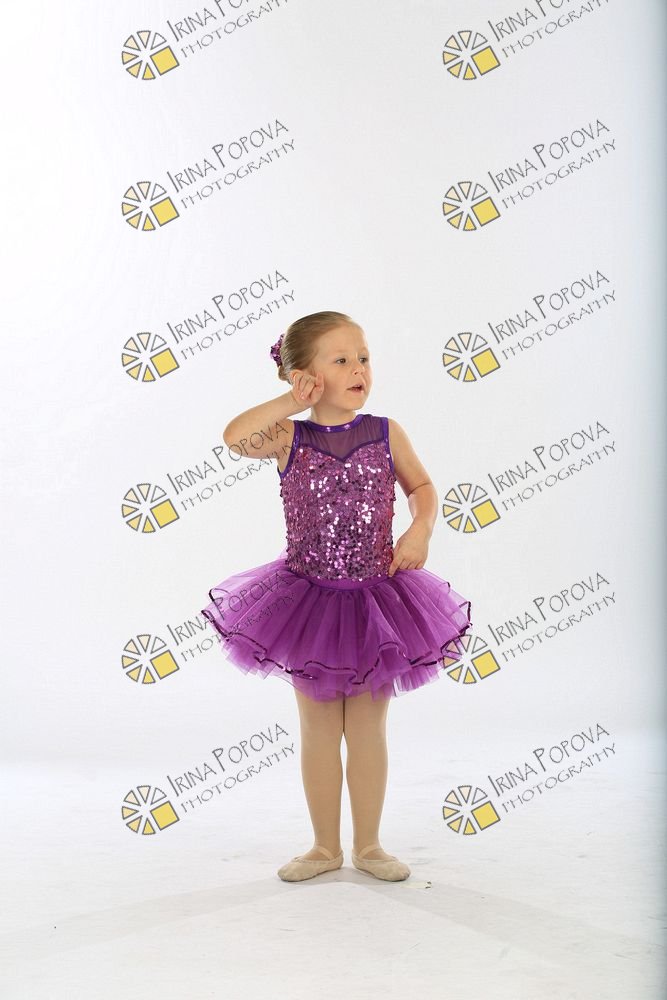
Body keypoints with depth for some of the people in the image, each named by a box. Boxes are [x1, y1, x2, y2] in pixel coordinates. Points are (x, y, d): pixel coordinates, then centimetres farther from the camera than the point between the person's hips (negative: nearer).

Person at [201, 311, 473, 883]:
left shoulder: (385, 433, -2)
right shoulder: (289, 438, -7)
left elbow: (422, 486, 9)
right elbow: (235, 437, -25)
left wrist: (421, 530, -10)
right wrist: (292, 403, -18)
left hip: (375, 600, 1)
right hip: (309, 601, -1)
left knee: (368, 730, 10)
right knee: (319, 731, 11)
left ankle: (369, 845, 26)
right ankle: (325, 847, 26)